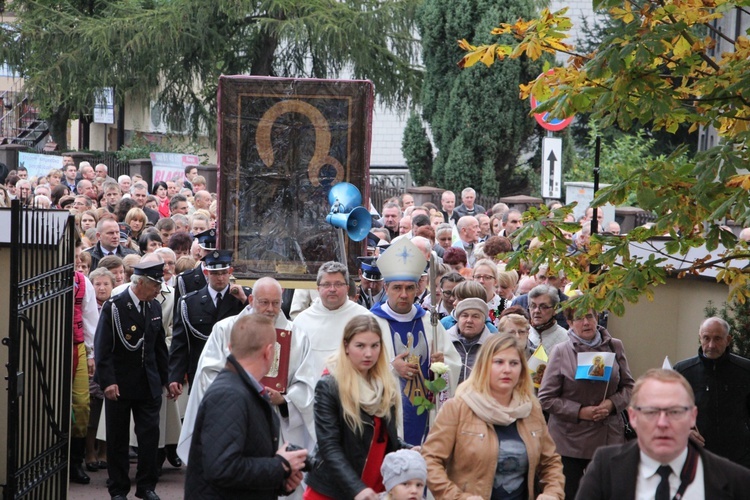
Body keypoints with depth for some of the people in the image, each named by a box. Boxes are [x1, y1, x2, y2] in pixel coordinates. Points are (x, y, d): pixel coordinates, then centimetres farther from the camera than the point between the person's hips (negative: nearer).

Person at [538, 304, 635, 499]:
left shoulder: (614, 346, 5)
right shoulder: (560, 352, -3)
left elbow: (628, 386, 11)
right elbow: (546, 398, -4)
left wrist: (613, 404, -9)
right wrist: (580, 412, -13)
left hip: (608, 438, 2)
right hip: (570, 441, -2)